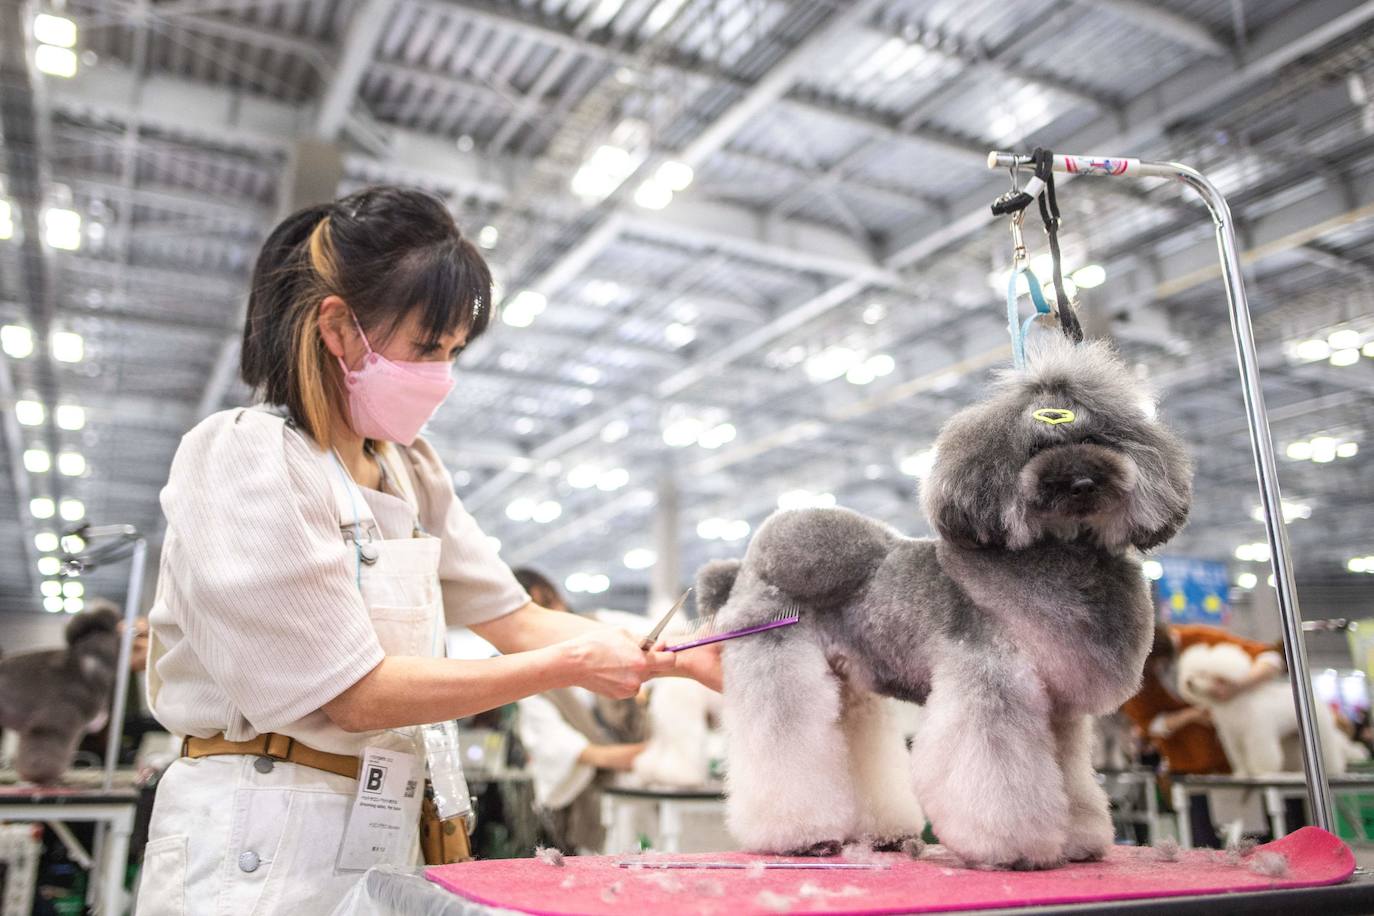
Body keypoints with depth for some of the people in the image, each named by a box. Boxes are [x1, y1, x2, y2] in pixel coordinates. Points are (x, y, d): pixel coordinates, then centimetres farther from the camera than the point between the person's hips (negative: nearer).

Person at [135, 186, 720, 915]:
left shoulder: (406, 471, 7)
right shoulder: (247, 459, -16)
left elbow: (517, 620, 4)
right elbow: (354, 695, -19)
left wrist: (696, 661, -4)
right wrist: (570, 666, -17)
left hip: (380, 837, 7)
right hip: (262, 848, -7)